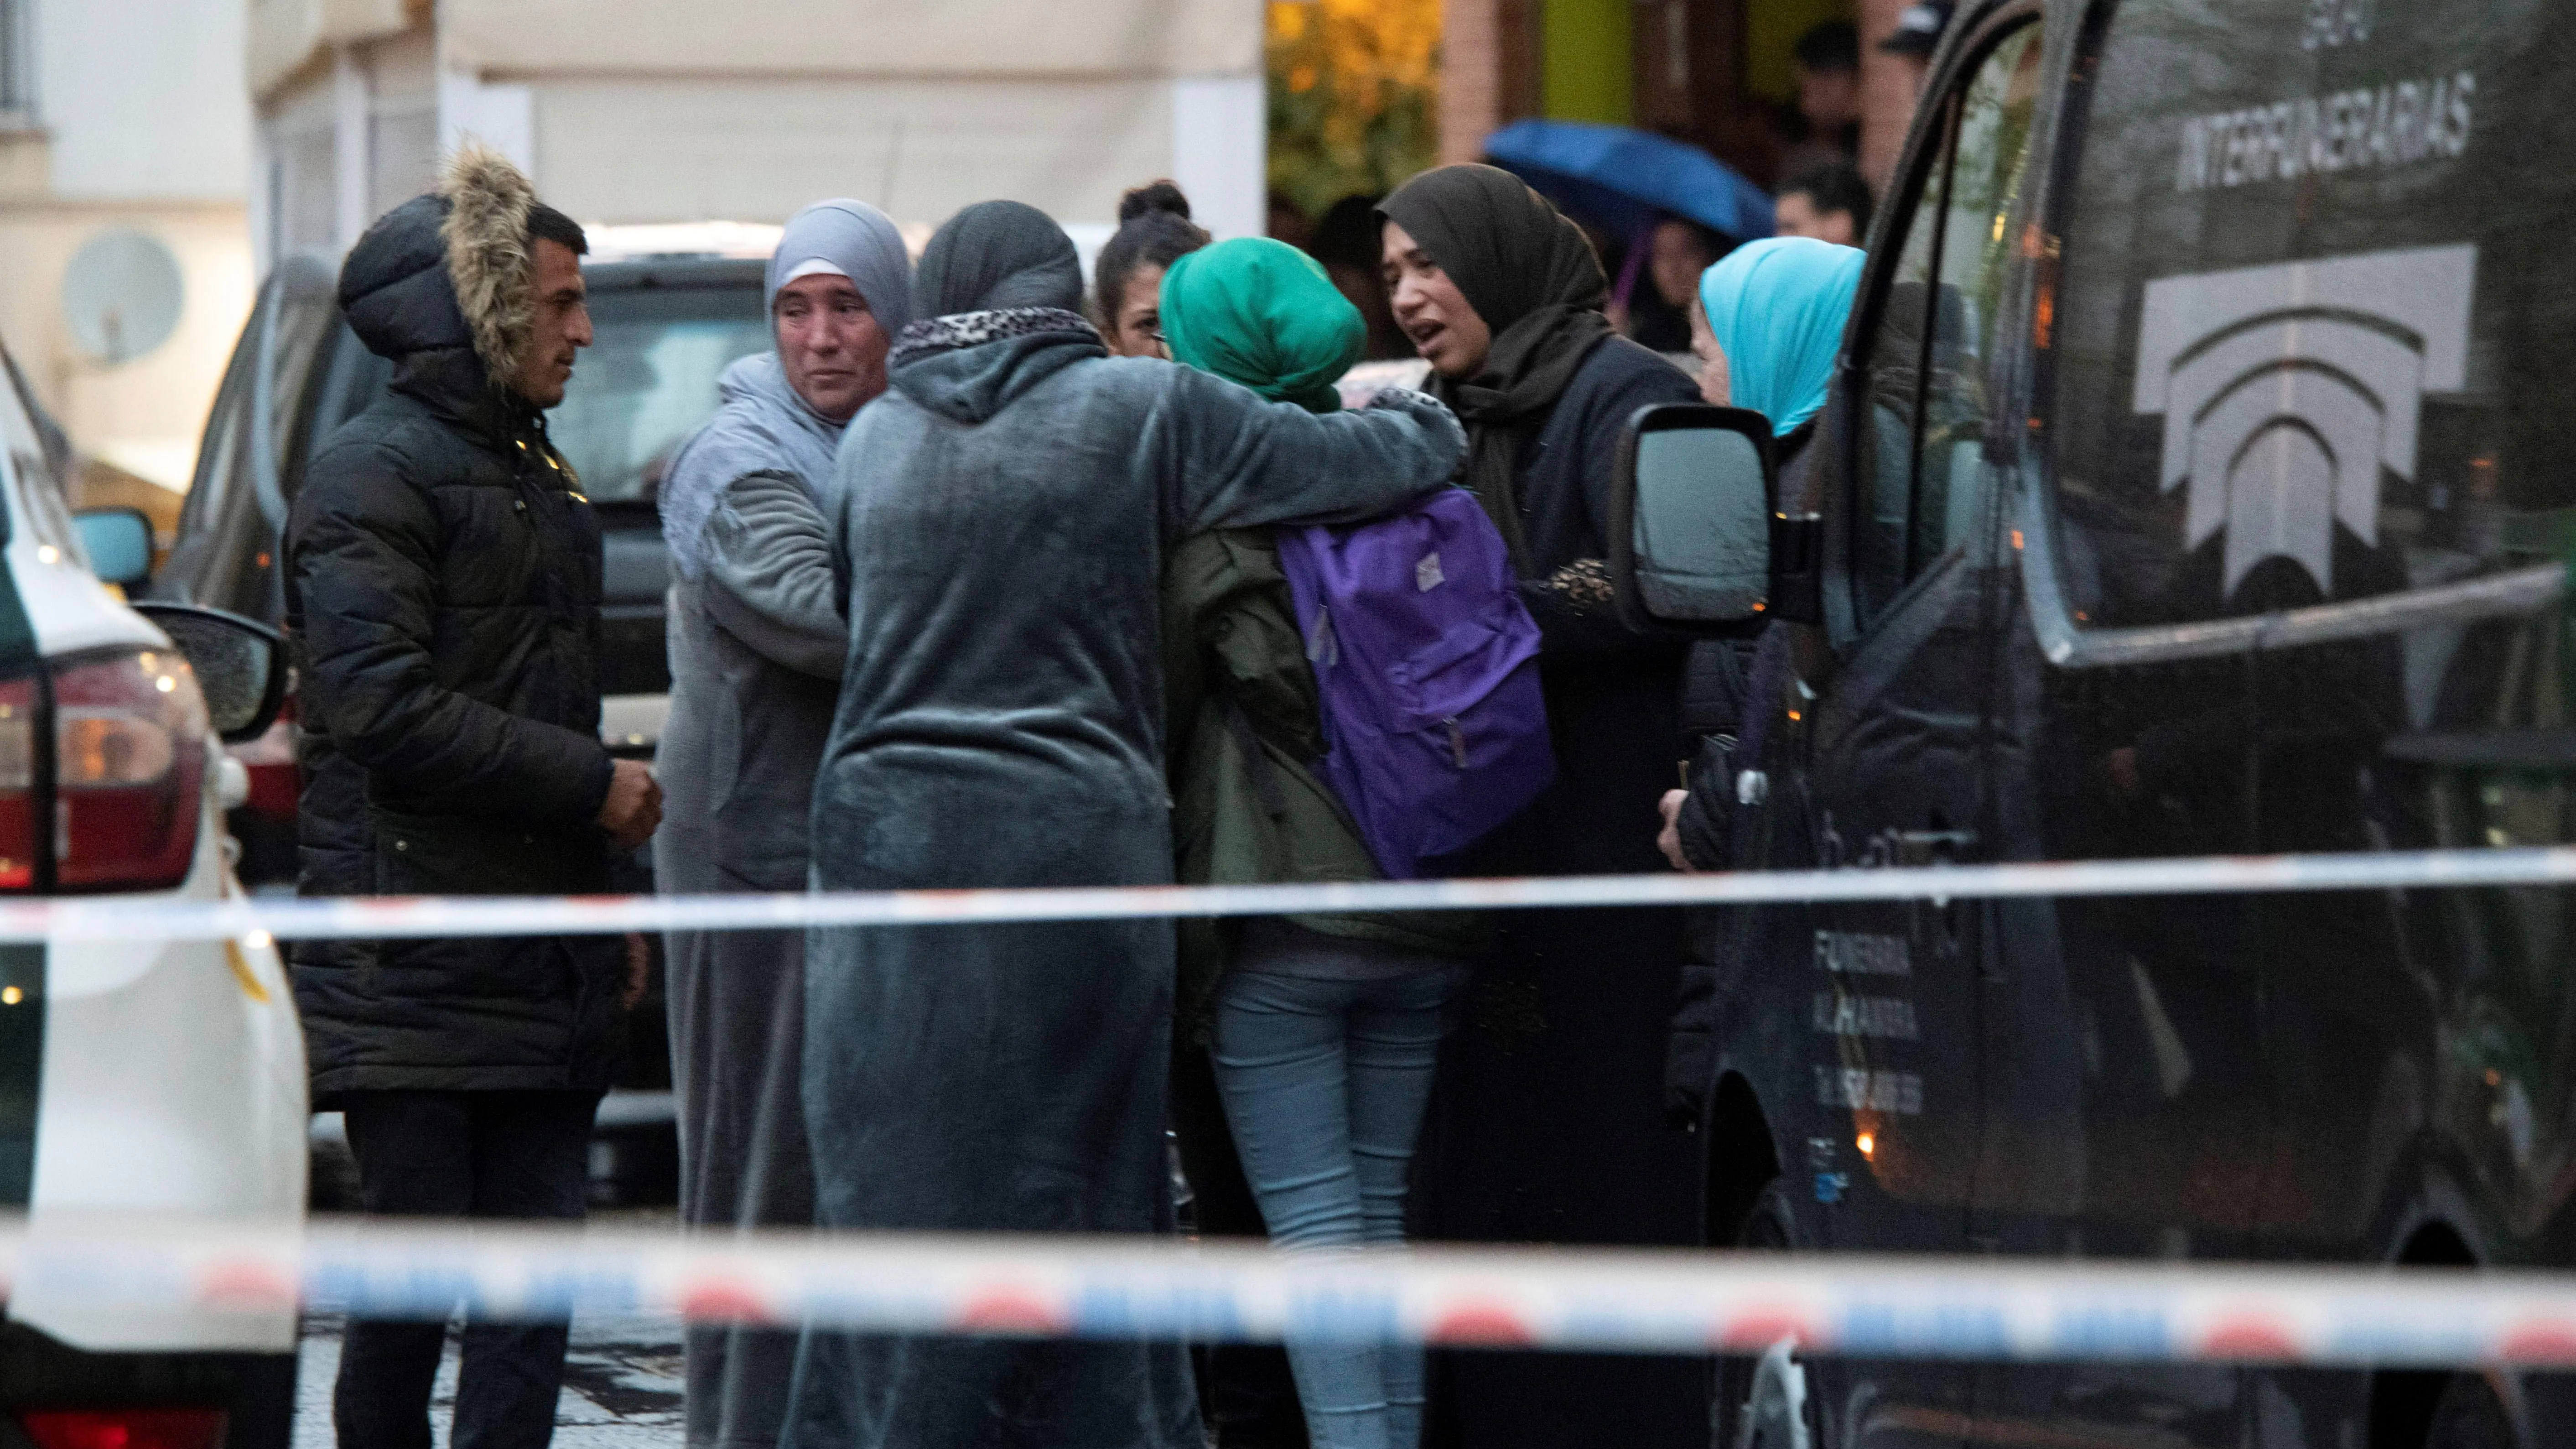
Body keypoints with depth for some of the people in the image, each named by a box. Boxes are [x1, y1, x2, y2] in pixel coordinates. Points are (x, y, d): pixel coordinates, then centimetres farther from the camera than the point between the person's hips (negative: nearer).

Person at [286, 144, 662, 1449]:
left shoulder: (534, 474, 21)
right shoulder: (375, 473, -8)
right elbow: (385, 709, -18)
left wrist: (603, 900, 21)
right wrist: (594, 787, -12)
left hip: (539, 969, 8)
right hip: (414, 976, -8)